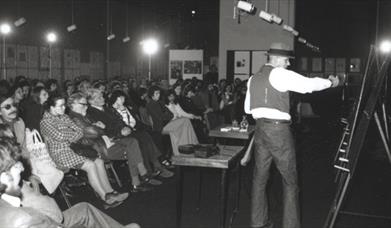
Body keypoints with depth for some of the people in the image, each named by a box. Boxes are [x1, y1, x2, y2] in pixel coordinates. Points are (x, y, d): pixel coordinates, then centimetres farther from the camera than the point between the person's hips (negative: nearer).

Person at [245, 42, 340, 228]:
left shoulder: (253, 79, 13)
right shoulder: (279, 74, -7)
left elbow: (248, 108, 19)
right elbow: (308, 85, -11)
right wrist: (331, 82, 3)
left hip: (260, 129, 7)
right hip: (278, 129, -7)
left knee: (260, 176, 12)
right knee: (290, 179, 3)